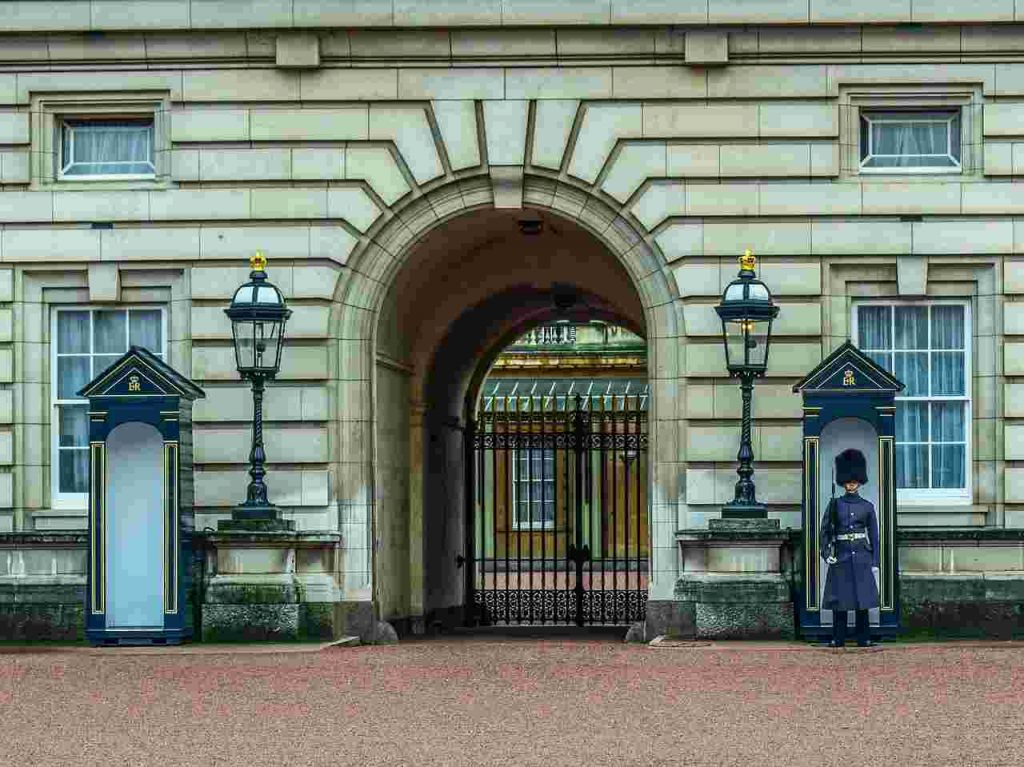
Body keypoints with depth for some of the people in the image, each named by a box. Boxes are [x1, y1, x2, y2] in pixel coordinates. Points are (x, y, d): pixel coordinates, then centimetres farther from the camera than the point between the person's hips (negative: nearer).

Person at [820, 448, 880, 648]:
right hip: (841, 556, 0)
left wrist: (874, 561, 2)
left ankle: (864, 638, 5)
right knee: (839, 598, 0)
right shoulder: (835, 504, 5)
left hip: (861, 557, 0)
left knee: (863, 598, 0)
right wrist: (826, 553, -7)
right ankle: (838, 639, 4)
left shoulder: (867, 506, 7)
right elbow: (825, 530, 5)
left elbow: (874, 535, 8)